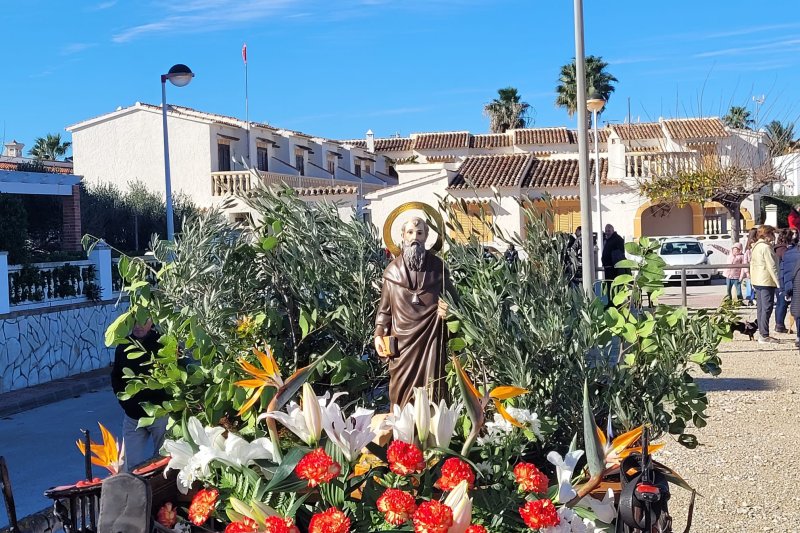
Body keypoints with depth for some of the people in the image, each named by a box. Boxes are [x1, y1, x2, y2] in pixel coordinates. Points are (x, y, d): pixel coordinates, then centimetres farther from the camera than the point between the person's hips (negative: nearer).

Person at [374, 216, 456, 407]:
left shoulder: (437, 266, 5)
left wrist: (447, 308, -11)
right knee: (402, 390, 2)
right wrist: (379, 334, 0)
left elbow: (452, 298, 11)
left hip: (431, 337, -1)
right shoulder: (392, 270, 6)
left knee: (431, 388, -1)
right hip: (403, 338, 1)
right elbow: (385, 306, 9)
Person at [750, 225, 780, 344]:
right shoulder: (766, 247, -15)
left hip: (756, 281, 9)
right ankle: (764, 336, -6)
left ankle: (762, 334, 17)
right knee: (767, 308, -6)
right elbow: (772, 266, -18)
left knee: (760, 308, 12)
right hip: (766, 281, -9)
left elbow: (752, 264, 18)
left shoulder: (755, 246, 13)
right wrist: (778, 283, -16)